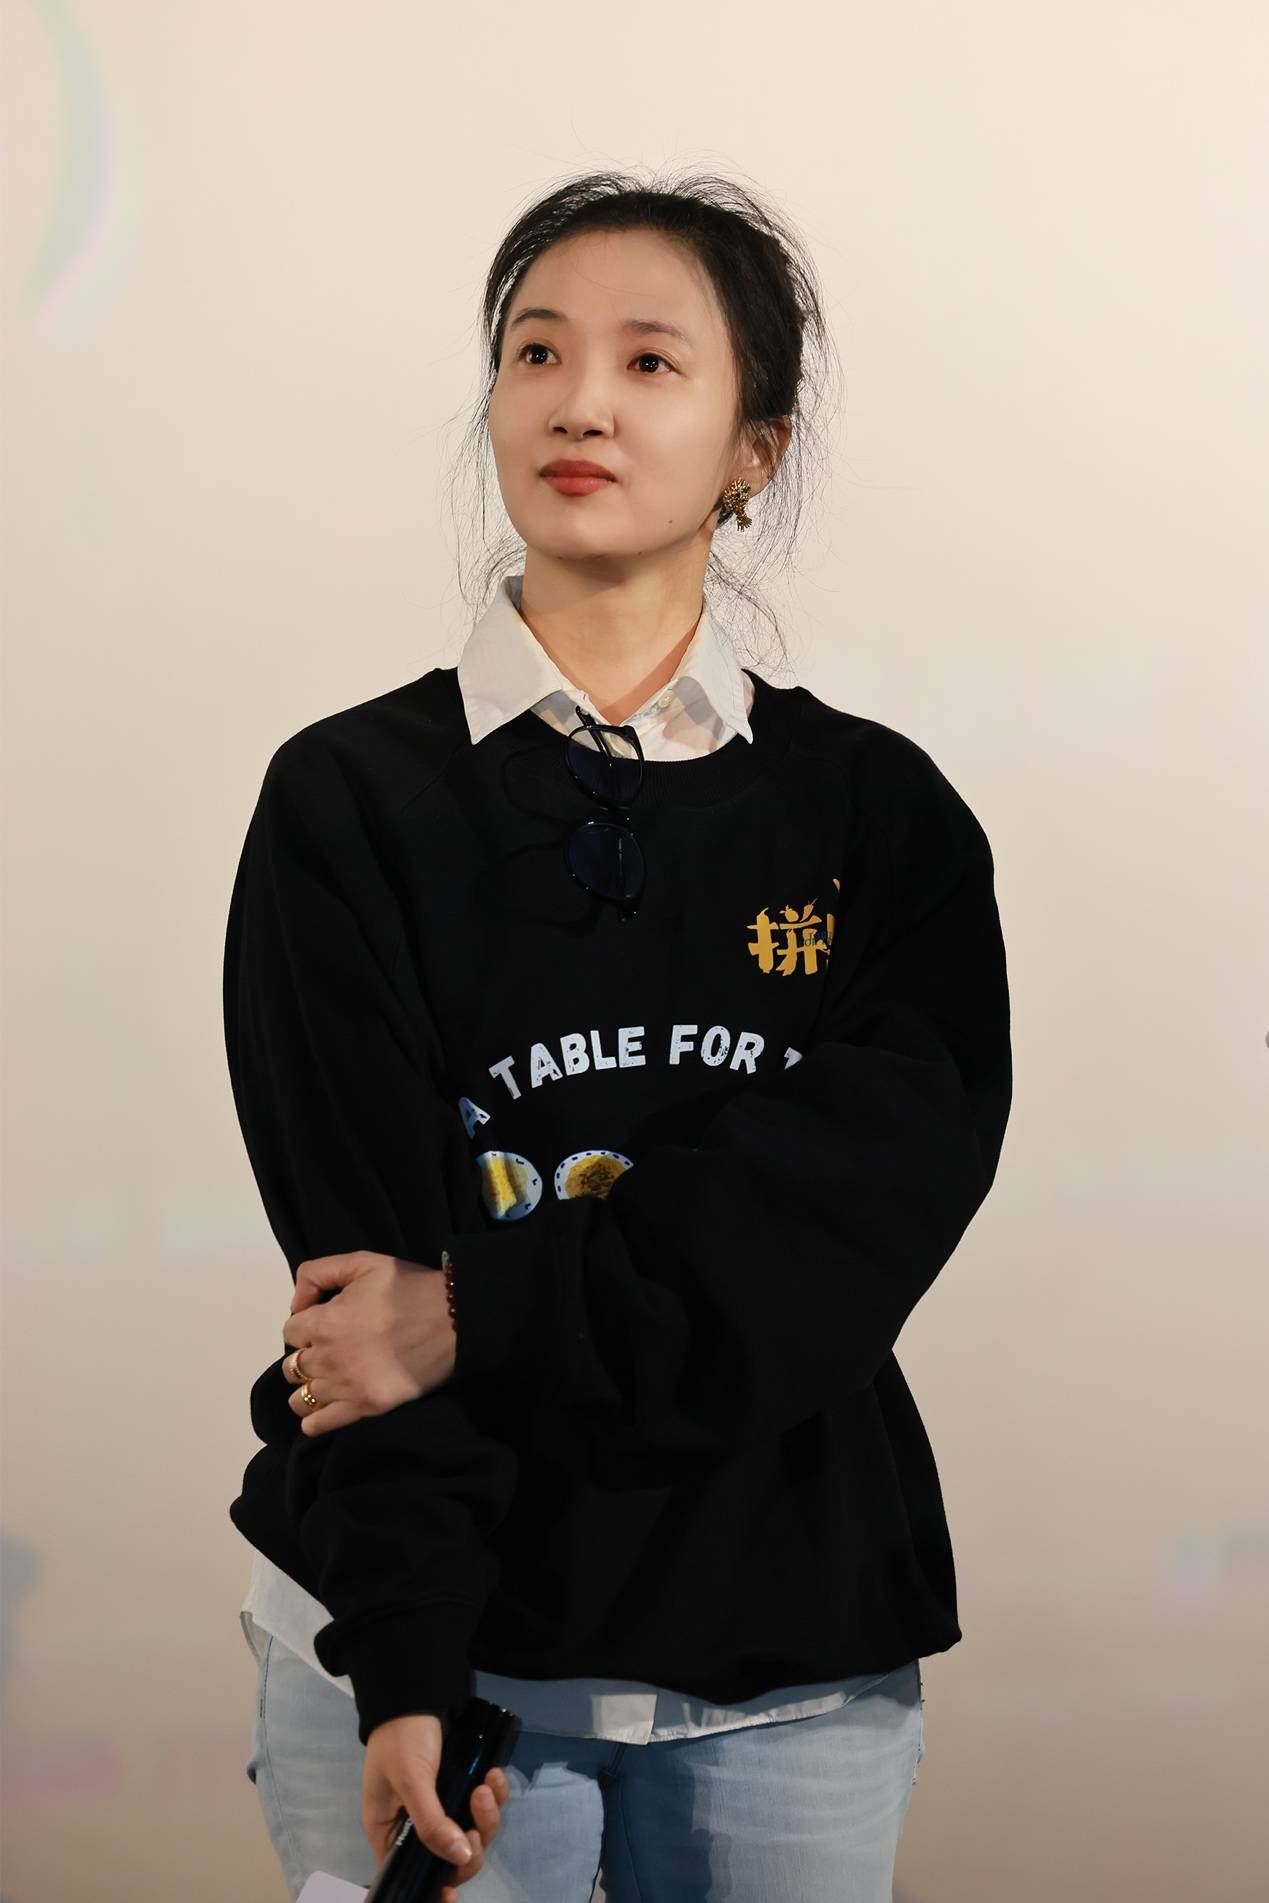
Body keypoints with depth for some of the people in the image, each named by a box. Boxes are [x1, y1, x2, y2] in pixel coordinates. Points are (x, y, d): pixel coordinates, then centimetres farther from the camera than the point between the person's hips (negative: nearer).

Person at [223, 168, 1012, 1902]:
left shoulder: (881, 814, 5)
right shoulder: (352, 800, 0)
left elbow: (883, 1184, -9)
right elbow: (360, 1256, -9)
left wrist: (482, 1309, -18)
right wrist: (405, 1673, -19)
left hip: (798, 1663, 2)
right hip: (423, 1635, -1)